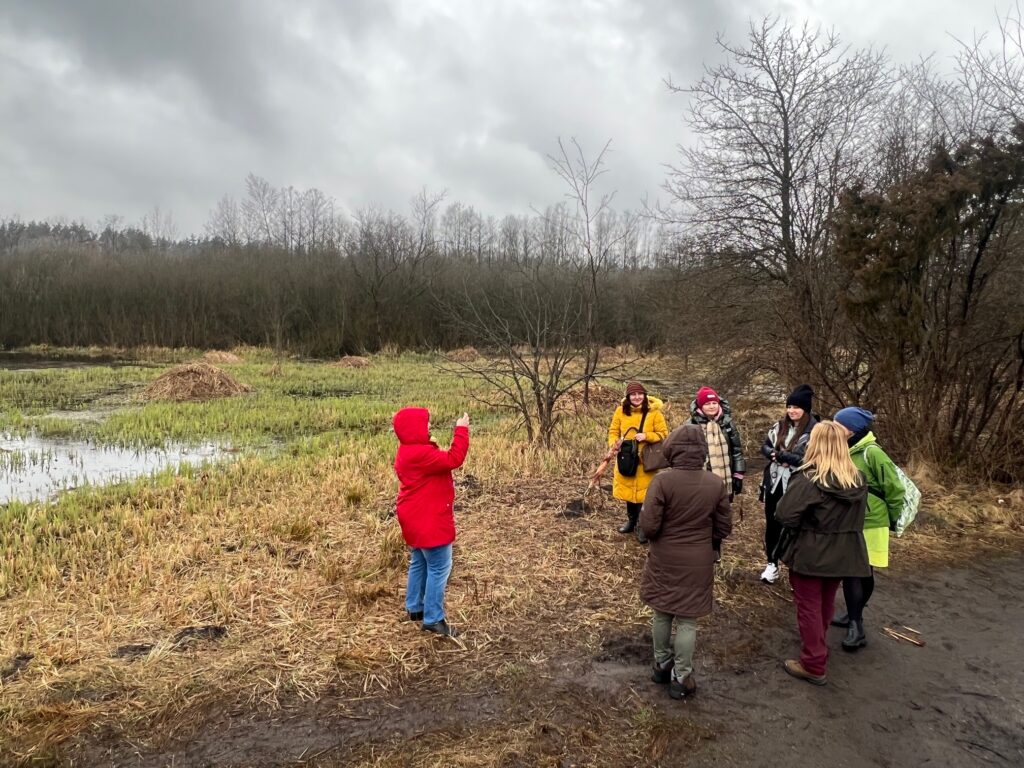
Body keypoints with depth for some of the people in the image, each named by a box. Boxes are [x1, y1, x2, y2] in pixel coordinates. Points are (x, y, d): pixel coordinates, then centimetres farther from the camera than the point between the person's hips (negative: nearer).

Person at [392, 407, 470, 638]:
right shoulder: (420, 454, -25)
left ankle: (415, 608, 33)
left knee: (420, 564, 21)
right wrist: (461, 430, -21)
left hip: (417, 519, 11)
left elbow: (440, 462, 13)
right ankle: (433, 619, 3)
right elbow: (453, 460, -28)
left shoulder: (408, 452, 10)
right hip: (428, 521, -11)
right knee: (439, 568, -3)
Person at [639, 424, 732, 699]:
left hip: (664, 560, -1)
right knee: (687, 620, 11)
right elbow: (724, 527, 0)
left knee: (662, 614, 18)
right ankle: (681, 678, 21)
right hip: (698, 563, 1)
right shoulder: (716, 484, -9)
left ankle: (662, 664, 34)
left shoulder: (663, 480, -19)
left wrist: (661, 537, 4)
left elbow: (648, 525, -18)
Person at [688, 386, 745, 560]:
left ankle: (715, 548, 32)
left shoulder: (727, 423, 3)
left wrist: (738, 476, 5)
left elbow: (737, 450, 7)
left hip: (724, 480, 3)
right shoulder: (692, 424, -5)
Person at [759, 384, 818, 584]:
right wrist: (776, 455, -12)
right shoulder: (779, 425, 7)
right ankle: (772, 563, 29)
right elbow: (765, 447, 9)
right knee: (772, 525, 14)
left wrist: (781, 456, -17)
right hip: (774, 483, 6)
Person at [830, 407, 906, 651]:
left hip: (869, 525, -6)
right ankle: (854, 617, 26)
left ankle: (856, 625, 11)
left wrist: (892, 519, -1)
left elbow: (895, 490, -12)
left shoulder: (872, 453, -20)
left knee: (863, 574, 3)